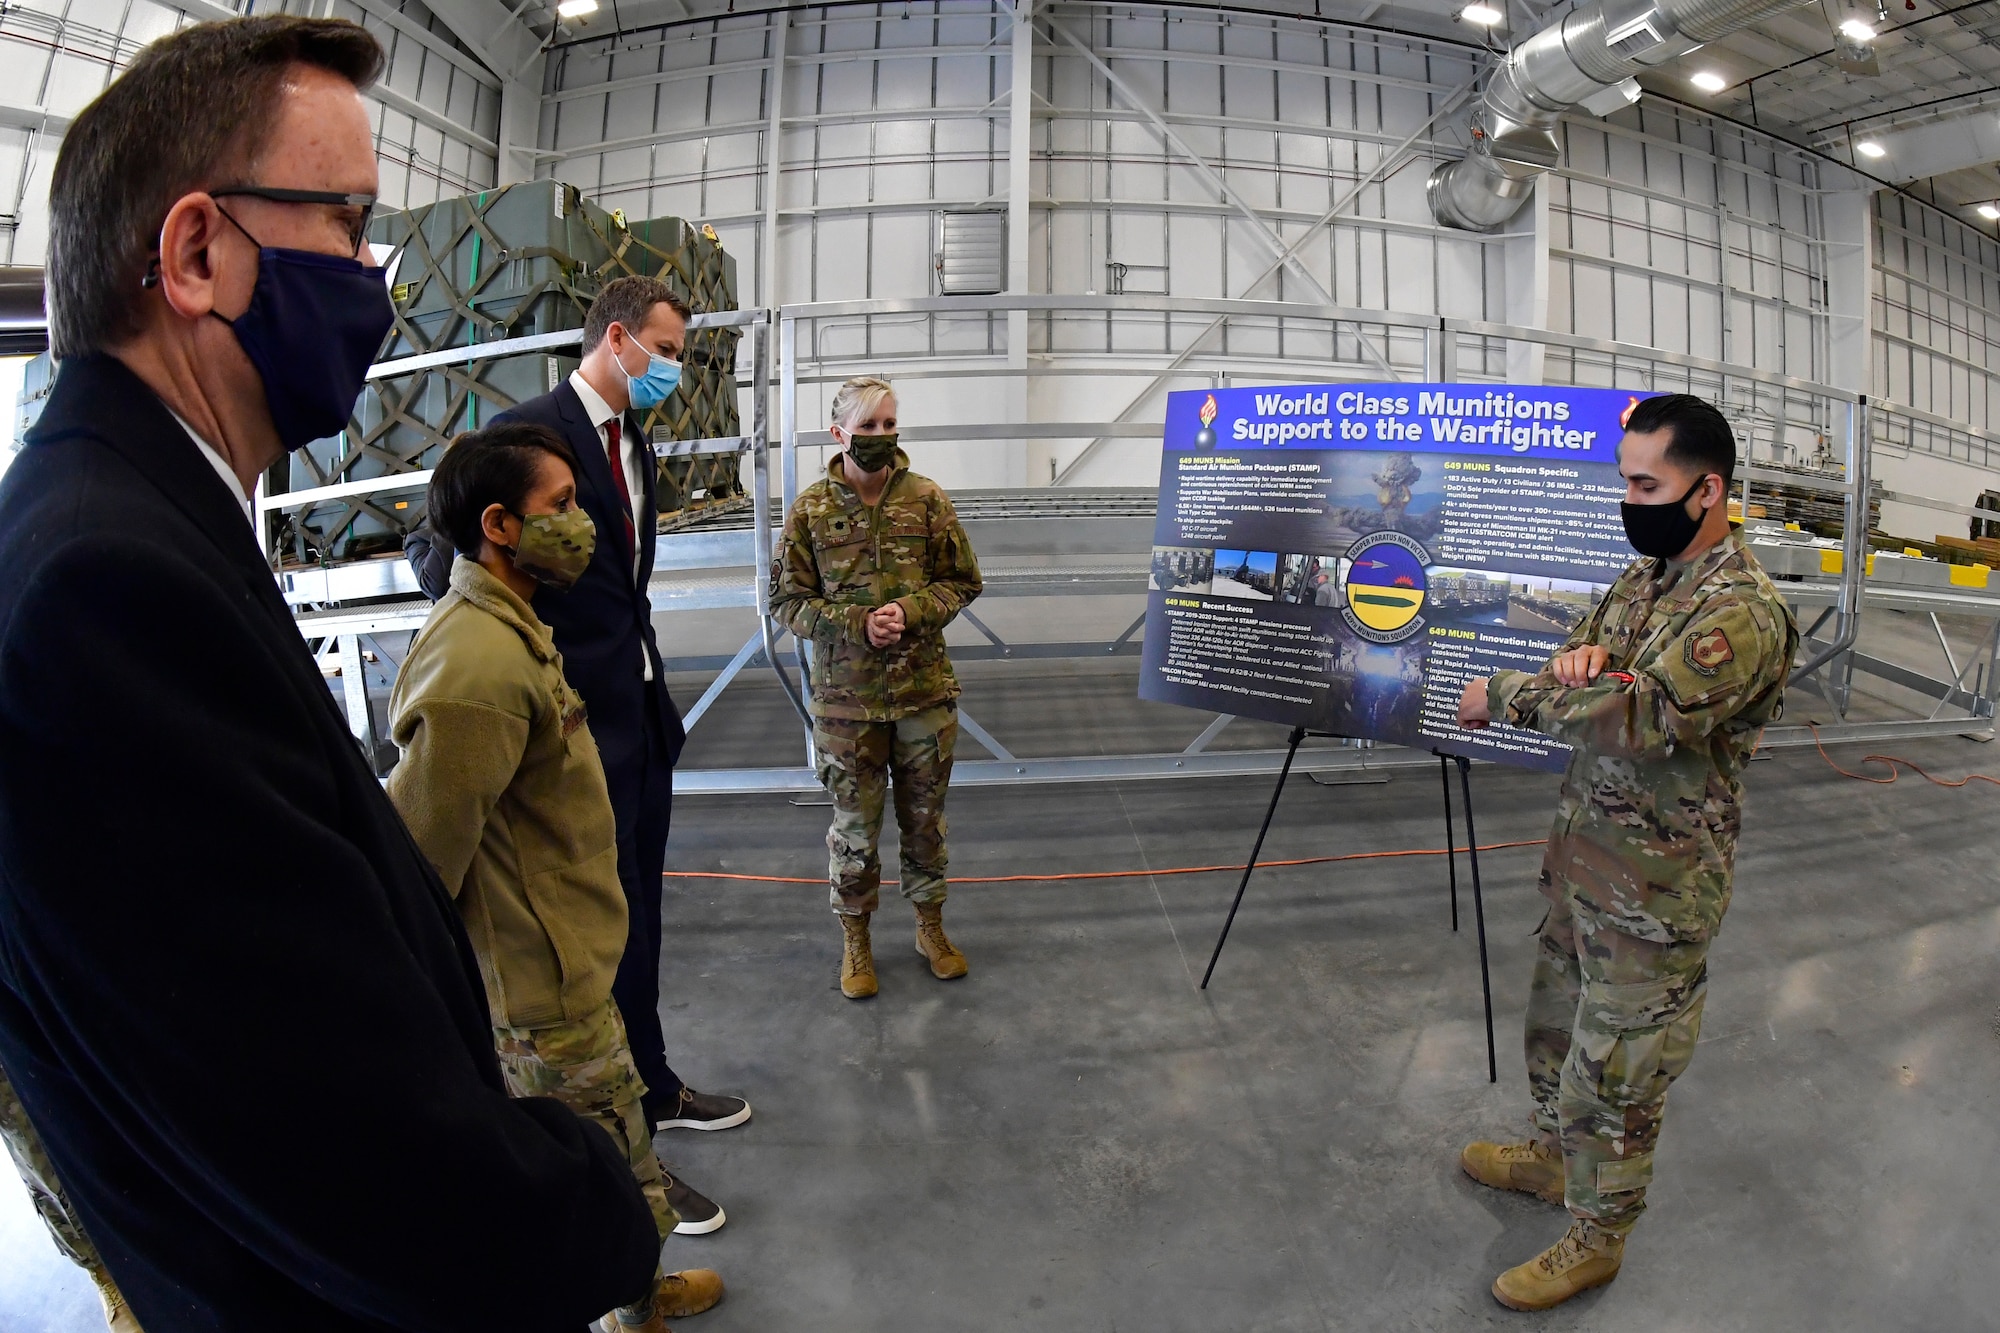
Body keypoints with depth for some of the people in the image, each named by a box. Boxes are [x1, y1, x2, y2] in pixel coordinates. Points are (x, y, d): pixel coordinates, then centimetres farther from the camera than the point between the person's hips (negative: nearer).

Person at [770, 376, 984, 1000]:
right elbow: (787, 600, -2)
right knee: (854, 825, 10)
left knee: (925, 818, 15)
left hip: (925, 691, 1)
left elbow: (962, 581, 3)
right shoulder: (810, 510, -3)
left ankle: (930, 925, 34)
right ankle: (855, 940, 28)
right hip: (846, 697, -1)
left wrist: (910, 611, -15)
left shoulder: (927, 498, -1)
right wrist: (857, 625, -17)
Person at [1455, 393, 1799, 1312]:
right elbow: (1588, 685, 9)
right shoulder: (1645, 574, 7)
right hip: (1581, 858, 8)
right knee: (1555, 1021, 25)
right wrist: (1576, 659, -16)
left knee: (1613, 1071, 7)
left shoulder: (1742, 612, -22)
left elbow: (1642, 715, -33)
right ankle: (1553, 1156, 47)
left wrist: (1505, 694, -23)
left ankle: (1597, 1237, 28)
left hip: (1653, 890, -8)